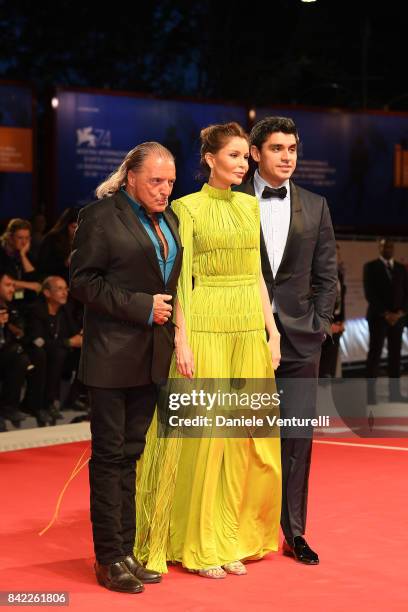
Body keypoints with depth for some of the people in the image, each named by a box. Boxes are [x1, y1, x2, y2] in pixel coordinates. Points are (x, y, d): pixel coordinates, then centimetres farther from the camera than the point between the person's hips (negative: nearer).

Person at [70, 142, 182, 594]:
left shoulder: (168, 220, 14)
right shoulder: (100, 216, -7)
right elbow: (83, 282, -10)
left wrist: (167, 313, 7)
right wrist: (142, 306, -14)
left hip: (152, 354, 6)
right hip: (112, 356, -6)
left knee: (133, 454, 9)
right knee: (110, 455, 0)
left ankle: (126, 551, 15)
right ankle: (108, 559, 6)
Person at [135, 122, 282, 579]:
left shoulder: (249, 206, 13)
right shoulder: (188, 208, -4)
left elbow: (257, 274, 14)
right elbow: (181, 281, -9)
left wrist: (272, 331, 8)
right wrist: (181, 341, -15)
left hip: (249, 330, 6)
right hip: (206, 329, -6)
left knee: (243, 436, 7)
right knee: (201, 433, -2)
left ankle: (231, 537, 18)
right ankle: (197, 545, 8)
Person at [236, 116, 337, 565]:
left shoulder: (315, 207, 9)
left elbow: (326, 275, 10)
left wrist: (318, 326, 3)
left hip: (298, 341, 2)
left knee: (297, 438, 3)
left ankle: (294, 532, 12)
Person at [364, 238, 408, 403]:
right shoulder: (370, 267, -1)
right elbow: (370, 293, -9)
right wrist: (385, 313, -15)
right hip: (378, 317, -4)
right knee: (375, 354, -6)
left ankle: (395, 392, 6)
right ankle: (370, 392, -5)